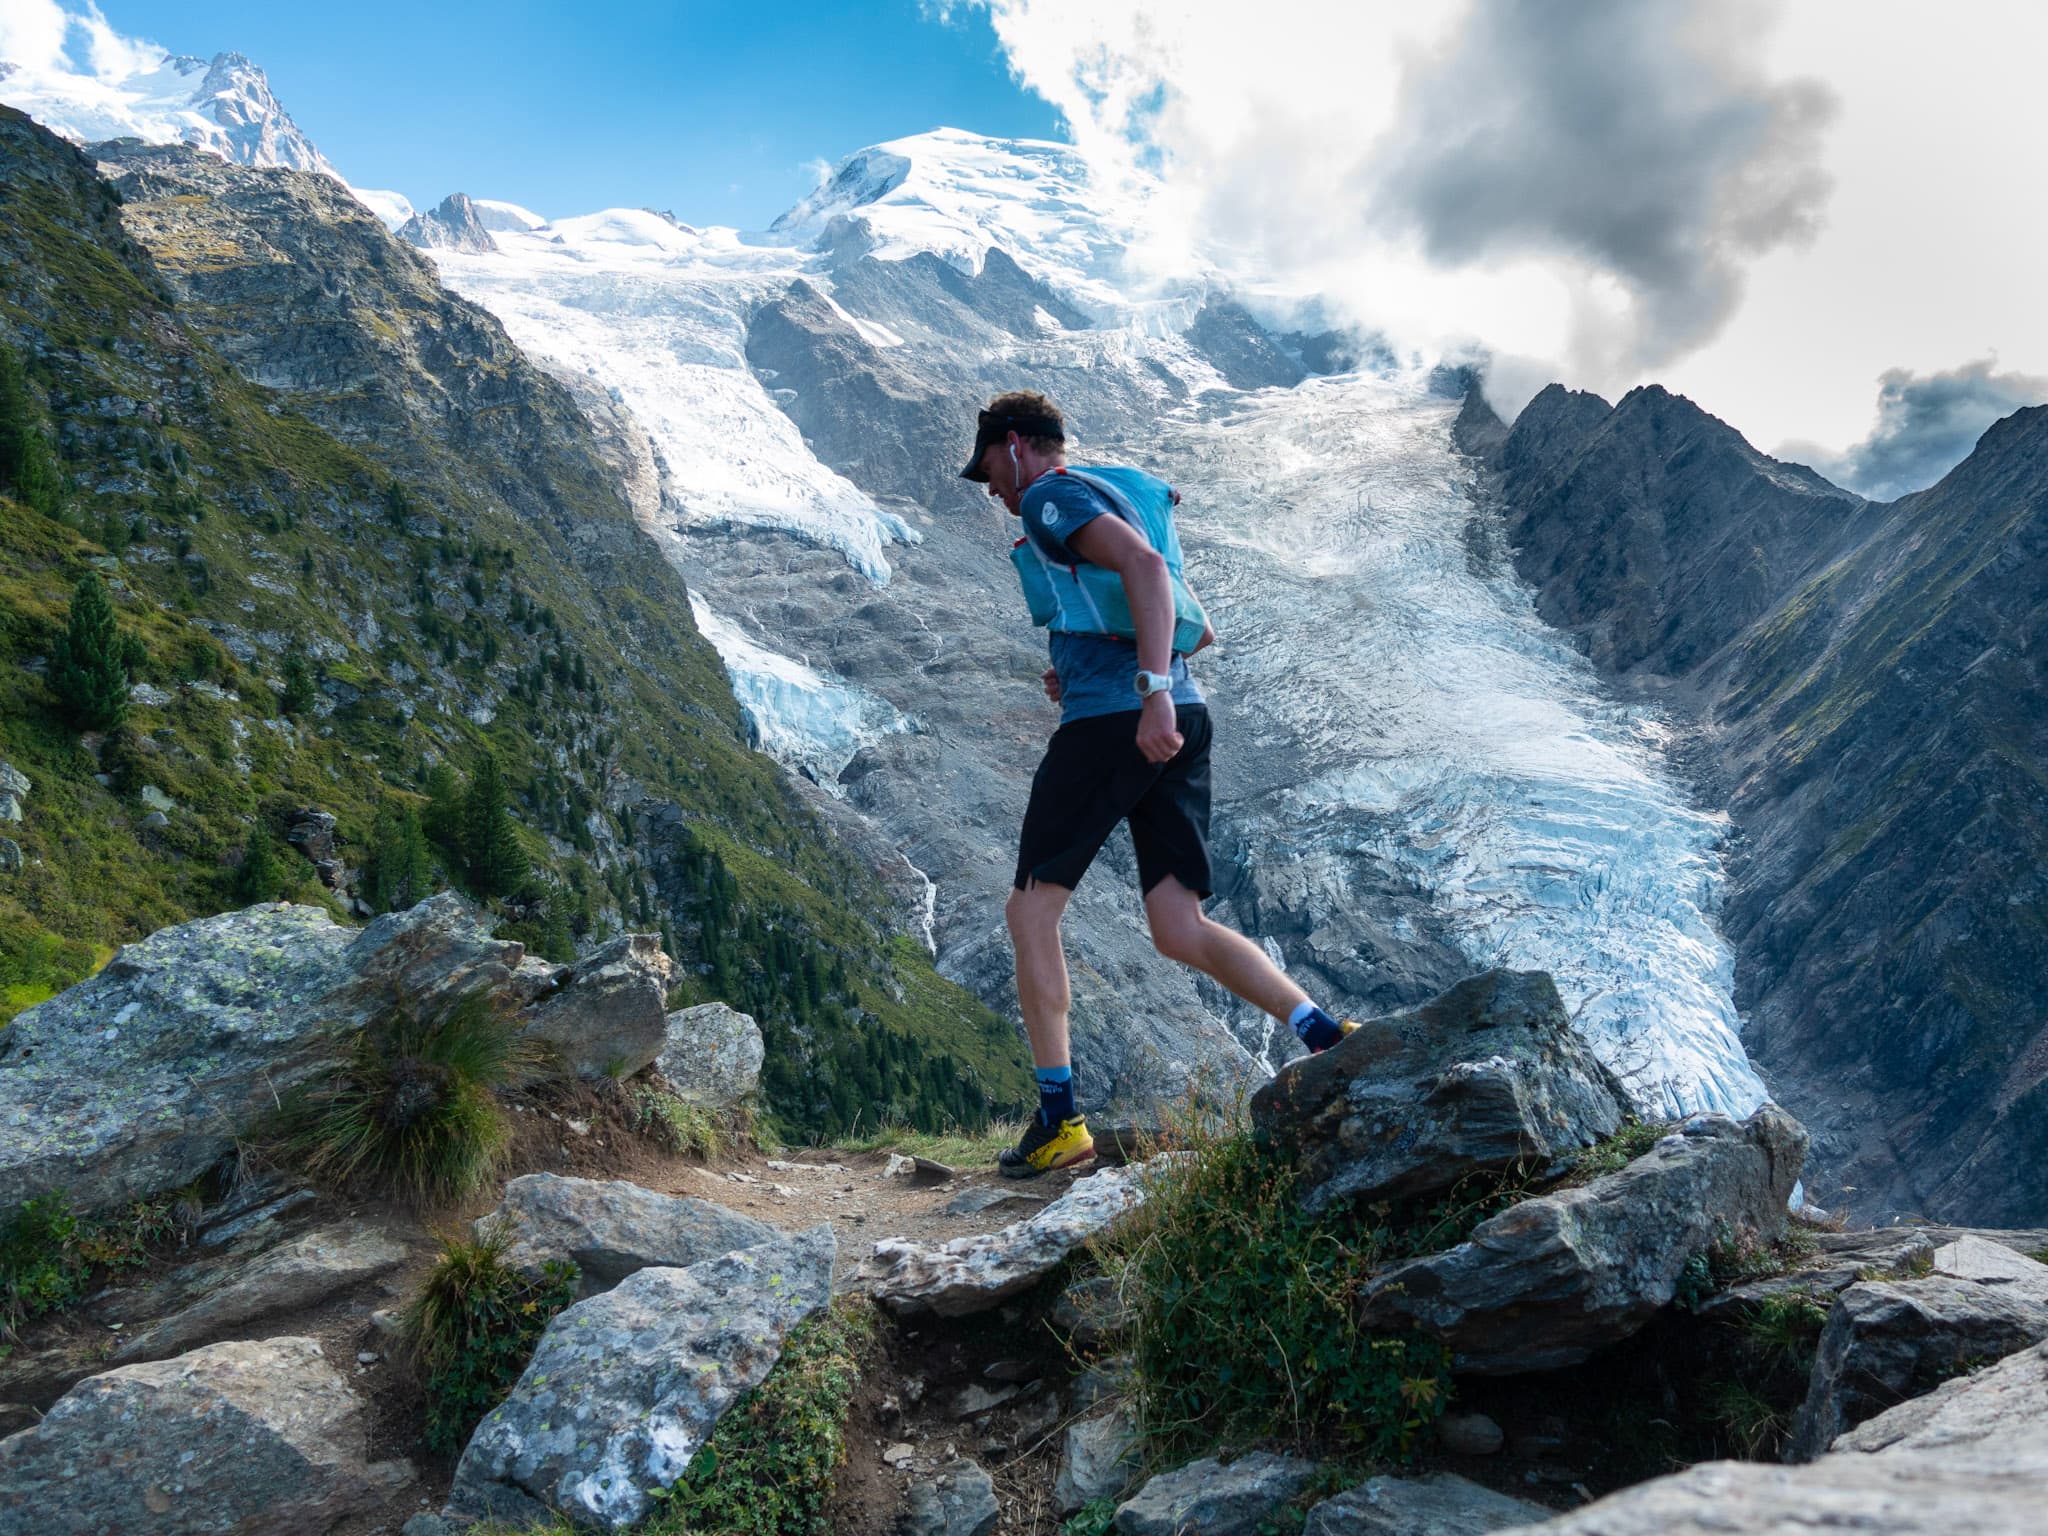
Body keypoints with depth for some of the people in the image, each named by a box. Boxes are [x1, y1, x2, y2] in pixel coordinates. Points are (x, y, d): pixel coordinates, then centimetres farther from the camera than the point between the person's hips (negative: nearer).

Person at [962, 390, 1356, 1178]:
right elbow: (1198, 630, 29)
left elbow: (1144, 565, -20)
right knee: (1181, 931, 5)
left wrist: (1152, 689, -29)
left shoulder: (1052, 495, 0)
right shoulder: (1121, 499, 28)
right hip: (1177, 723, 9)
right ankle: (1332, 1039, -8)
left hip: (1107, 723, -8)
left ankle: (1058, 1120, 4)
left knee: (1031, 909, 3)